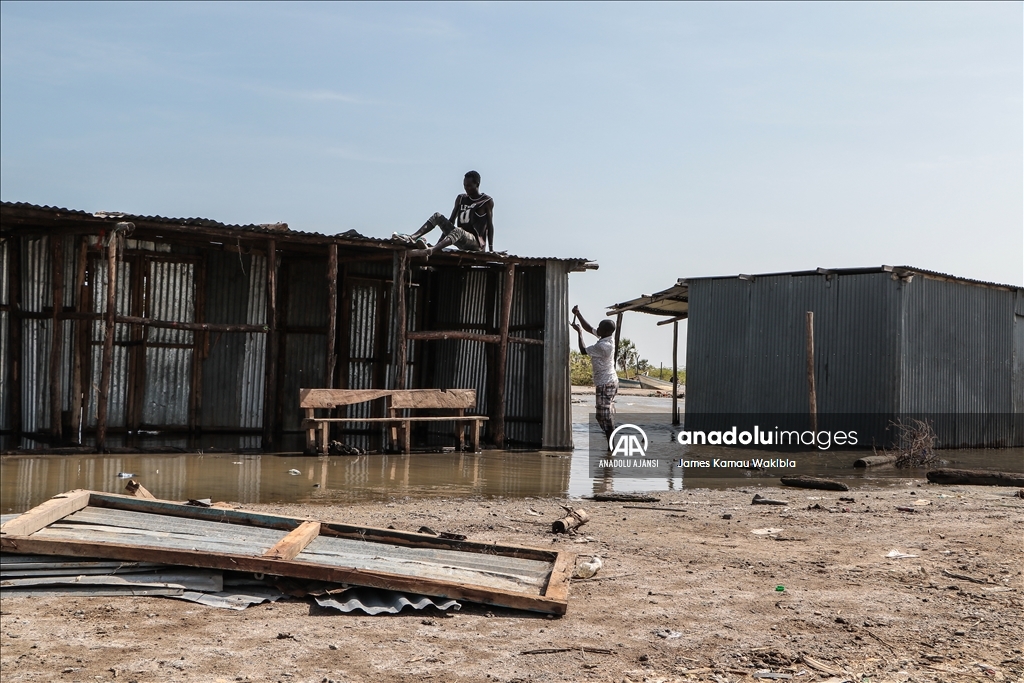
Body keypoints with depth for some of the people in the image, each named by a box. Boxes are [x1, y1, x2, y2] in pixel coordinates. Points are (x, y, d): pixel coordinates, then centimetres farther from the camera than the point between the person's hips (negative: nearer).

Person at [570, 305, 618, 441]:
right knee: (604, 415, 14)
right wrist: (578, 314, 12)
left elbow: (583, 350, -10)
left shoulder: (602, 346, -22)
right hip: (611, 381, 10)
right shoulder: (607, 339, 6)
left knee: (604, 415, -8)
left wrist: (579, 332, -1)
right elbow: (589, 328, 17)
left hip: (605, 384, -10)